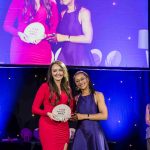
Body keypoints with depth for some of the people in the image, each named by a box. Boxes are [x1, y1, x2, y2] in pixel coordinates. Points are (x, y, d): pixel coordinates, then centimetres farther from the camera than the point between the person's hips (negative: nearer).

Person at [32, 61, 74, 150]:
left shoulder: (67, 88, 11)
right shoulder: (45, 87, -3)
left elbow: (71, 107, 19)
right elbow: (34, 108, -3)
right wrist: (48, 113, -19)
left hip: (63, 127, 5)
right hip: (48, 126, -5)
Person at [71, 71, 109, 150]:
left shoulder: (98, 95, -3)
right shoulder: (76, 98, 9)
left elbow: (104, 115, -12)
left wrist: (85, 116, -13)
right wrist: (71, 116, -2)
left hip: (94, 132, -3)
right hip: (80, 133, 3)